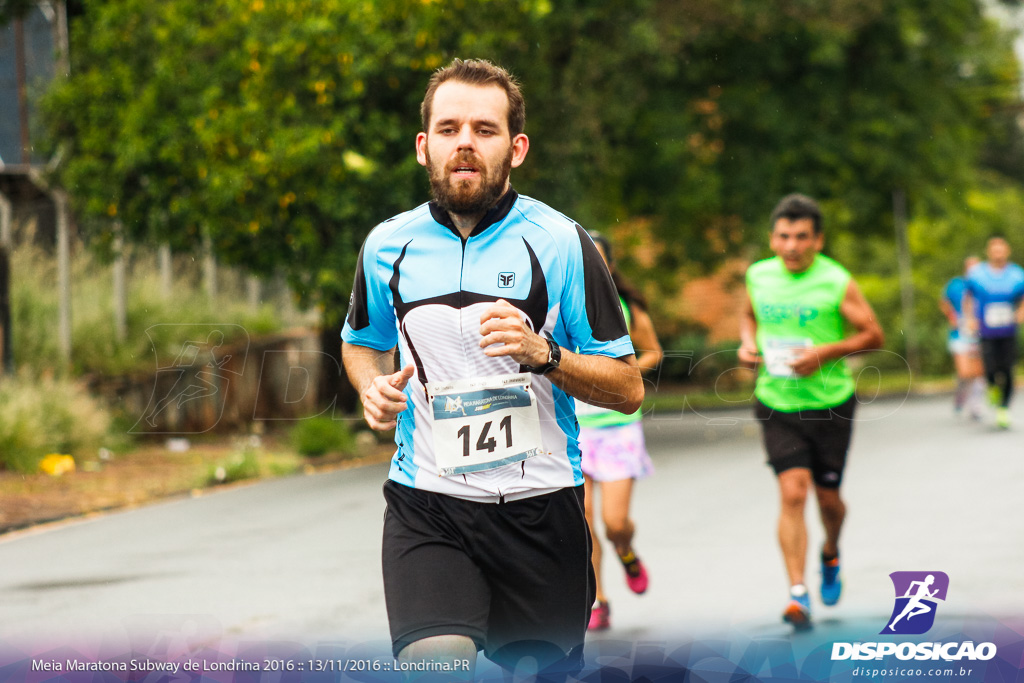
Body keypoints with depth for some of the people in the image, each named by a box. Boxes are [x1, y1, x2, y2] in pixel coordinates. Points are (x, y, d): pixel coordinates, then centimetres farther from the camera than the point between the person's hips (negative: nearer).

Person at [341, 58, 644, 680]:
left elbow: (628, 389, -3)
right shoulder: (388, 245, 5)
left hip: (538, 506, 0)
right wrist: (374, 386, 2)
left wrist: (541, 353, -20)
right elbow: (362, 341, 25)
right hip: (425, 505, 0)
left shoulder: (562, 243, -3)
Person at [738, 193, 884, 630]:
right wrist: (747, 343, -1)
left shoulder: (837, 283, -11)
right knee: (792, 493, -14)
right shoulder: (759, 277, 0)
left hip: (831, 406, -1)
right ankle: (797, 592, -15)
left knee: (827, 496, 10)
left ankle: (830, 555, 44)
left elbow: (873, 336, -7)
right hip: (777, 406, 1)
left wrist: (825, 353, -20)